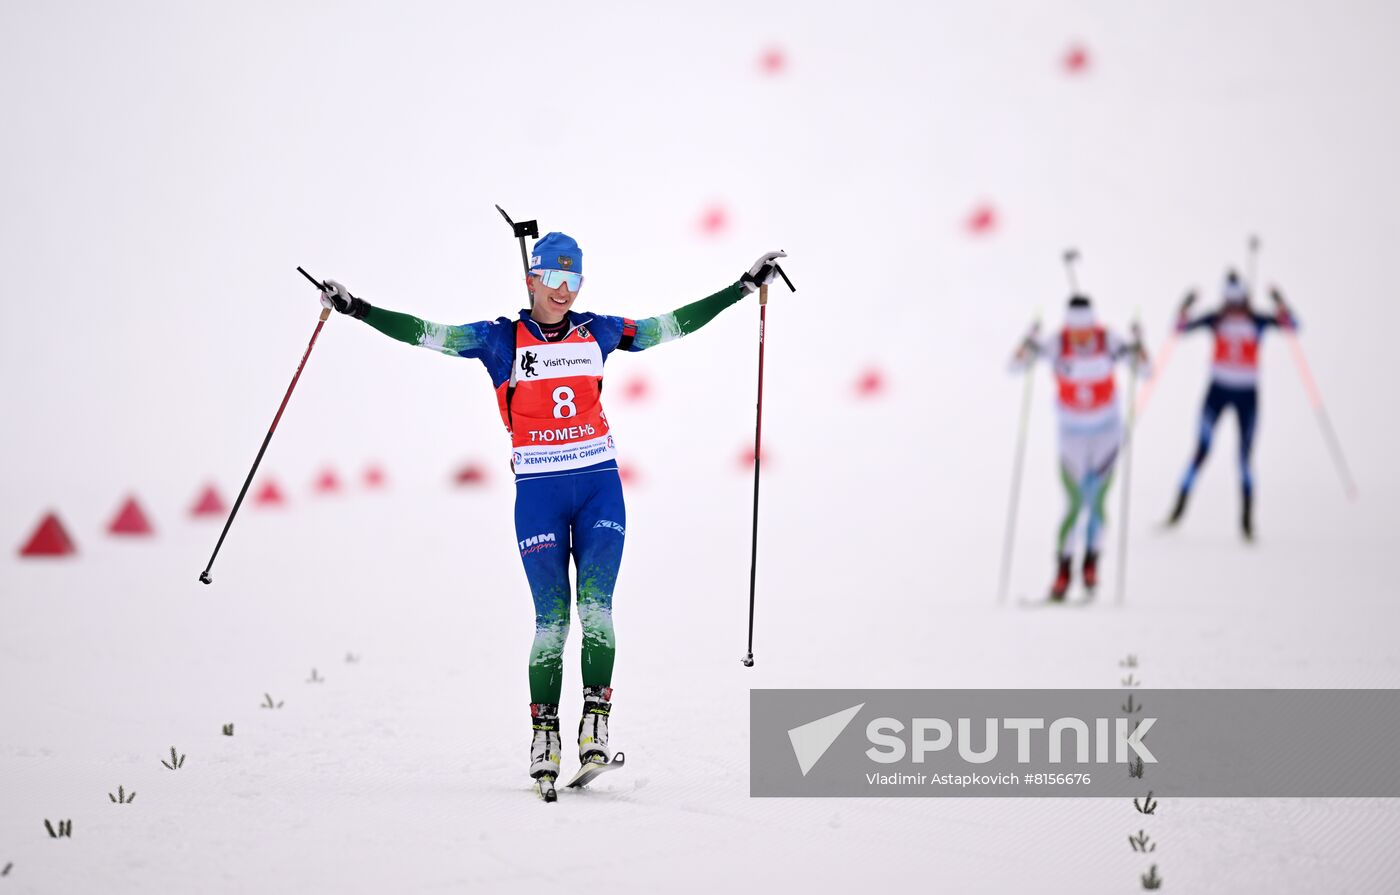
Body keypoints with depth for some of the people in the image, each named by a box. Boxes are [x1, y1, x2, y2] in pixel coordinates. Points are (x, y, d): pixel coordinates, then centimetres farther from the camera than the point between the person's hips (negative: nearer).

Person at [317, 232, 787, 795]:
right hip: (538, 492, -2)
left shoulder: (596, 332, 9)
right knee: (550, 619, -4)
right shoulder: (501, 340, 1)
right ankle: (544, 736, 4)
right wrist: (357, 309, -12)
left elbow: (674, 326, 16)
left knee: (596, 607, -10)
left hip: (599, 484, 2)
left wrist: (744, 287, 18)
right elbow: (427, 334, -4)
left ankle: (596, 723, -10)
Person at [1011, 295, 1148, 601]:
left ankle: (1091, 561, 11)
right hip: (1072, 434, -1)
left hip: (1107, 430, 1)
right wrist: (1029, 344, -37)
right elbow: (1015, 365, -17)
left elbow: (1145, 370, -11)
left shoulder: (1109, 341, -14)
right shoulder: (1056, 344, -16)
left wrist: (1137, 346, -30)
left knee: (1096, 501, -7)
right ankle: (1063, 571, 3)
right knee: (1074, 505, -8)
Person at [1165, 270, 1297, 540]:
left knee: (1245, 458, 0)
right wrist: (1185, 307, -26)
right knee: (1201, 452, -5)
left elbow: (1290, 324, -13)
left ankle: (1247, 520, 7)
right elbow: (1182, 327, -9)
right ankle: (1179, 509, 4)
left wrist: (1279, 303, -27)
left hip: (1247, 394, 0)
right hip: (1218, 390, 0)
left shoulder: (1258, 321, -2)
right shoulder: (1215, 320, -2)